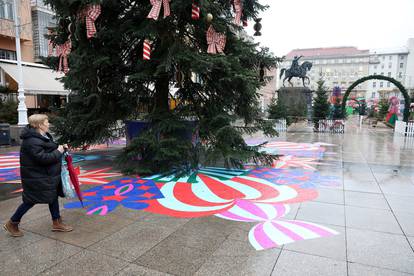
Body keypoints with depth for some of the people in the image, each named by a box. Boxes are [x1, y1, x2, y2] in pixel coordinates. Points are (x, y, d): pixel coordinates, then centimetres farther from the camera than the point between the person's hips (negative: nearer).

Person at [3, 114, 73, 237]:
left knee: (53, 196, 12)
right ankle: (12, 223, 25)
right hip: (36, 177, -10)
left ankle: (57, 223, 22)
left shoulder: (42, 136, 8)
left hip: (47, 175, 10)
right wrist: (58, 152, -19)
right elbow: (42, 158, -29)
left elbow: (49, 150, 19)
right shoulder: (33, 141, -24)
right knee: (31, 200, 3)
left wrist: (60, 147, 2)